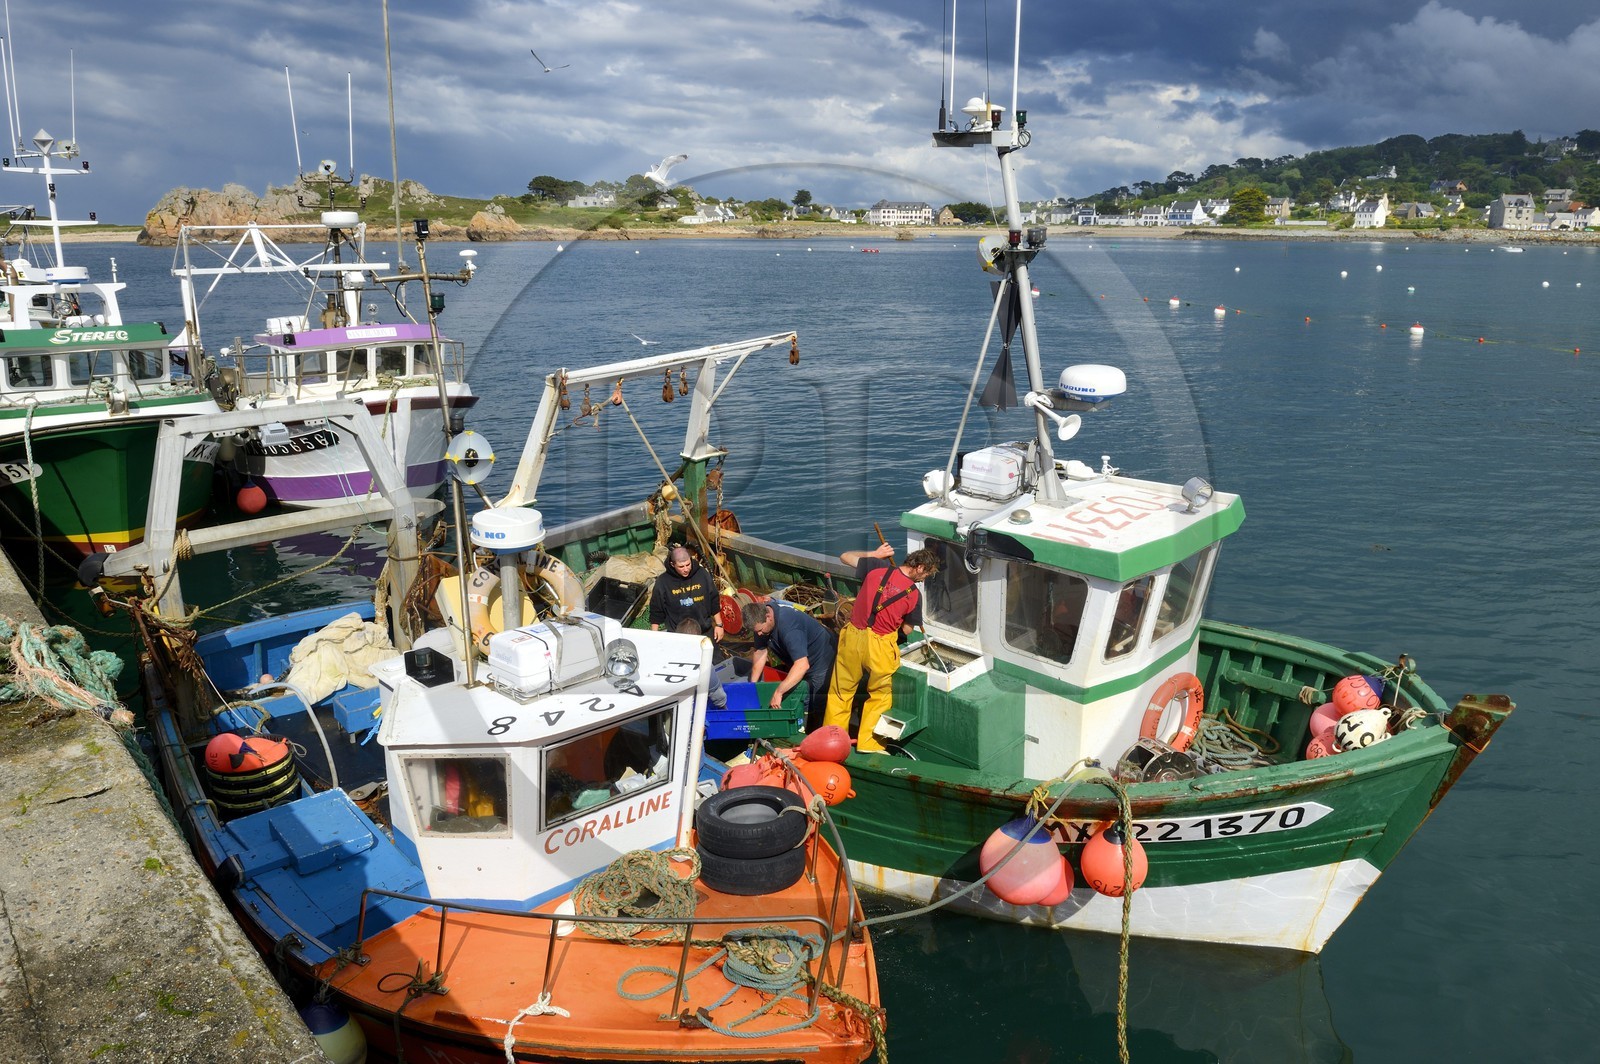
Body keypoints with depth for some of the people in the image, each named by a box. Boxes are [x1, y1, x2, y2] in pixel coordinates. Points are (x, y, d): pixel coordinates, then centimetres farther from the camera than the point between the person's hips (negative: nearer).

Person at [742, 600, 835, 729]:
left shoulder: (788, 626, -39)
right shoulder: (761, 614, -14)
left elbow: (802, 665, -45)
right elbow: (760, 651, -3)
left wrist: (778, 692, -44)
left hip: (821, 659, -8)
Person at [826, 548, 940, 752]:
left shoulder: (877, 570, -5)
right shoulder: (913, 593, -8)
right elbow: (907, 629, 3)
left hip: (853, 637, 3)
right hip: (879, 646, -3)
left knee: (841, 690, 18)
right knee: (880, 695, 20)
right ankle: (868, 742, 21)